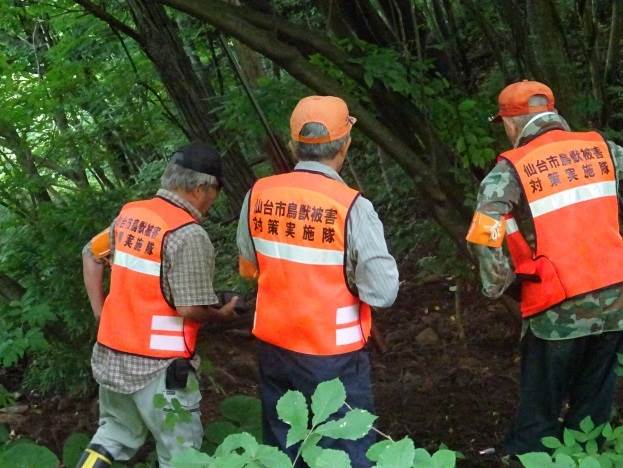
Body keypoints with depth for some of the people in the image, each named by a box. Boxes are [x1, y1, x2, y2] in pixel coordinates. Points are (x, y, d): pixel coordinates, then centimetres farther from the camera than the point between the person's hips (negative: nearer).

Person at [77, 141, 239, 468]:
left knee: (116, 431, 26)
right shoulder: (189, 235, -19)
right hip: (157, 366, -7)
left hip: (110, 354, 7)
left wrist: (100, 312, 19)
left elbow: (91, 255, 16)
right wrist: (223, 315, 0)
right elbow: (190, 310, -20)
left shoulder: (129, 214, 3)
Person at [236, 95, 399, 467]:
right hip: (333, 356, -5)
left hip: (275, 349, 5)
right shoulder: (351, 206, -20)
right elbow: (383, 293, -18)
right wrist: (353, 273, 0)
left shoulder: (259, 195, -5)